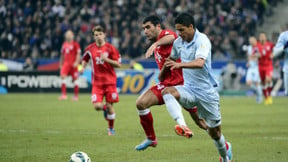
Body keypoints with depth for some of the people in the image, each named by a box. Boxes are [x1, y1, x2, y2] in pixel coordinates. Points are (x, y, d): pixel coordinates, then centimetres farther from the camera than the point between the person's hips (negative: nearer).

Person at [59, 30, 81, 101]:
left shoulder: (75, 44, -2)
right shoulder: (64, 44, 15)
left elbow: (78, 54, -6)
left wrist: (76, 62, -19)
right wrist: (60, 64, 21)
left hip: (73, 64, -4)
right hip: (66, 63, 4)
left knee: (75, 79, 1)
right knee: (63, 76, -13)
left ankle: (76, 96, 10)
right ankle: (64, 94, -14)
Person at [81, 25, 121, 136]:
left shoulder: (110, 48, -3)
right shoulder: (90, 49, 5)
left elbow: (118, 64, -4)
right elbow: (85, 59, 24)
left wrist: (106, 59, -18)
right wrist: (83, 66, 4)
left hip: (110, 81, -1)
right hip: (97, 82, 2)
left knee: (109, 105, -1)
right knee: (97, 106, -13)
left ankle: (111, 128, 18)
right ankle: (105, 109, 24)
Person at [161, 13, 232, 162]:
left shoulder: (202, 40, -16)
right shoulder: (178, 42, 4)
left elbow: (200, 63, -34)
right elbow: (171, 59, 26)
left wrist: (180, 65, -47)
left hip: (207, 92, -5)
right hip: (189, 89, 5)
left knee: (215, 133, 3)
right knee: (167, 91, -28)